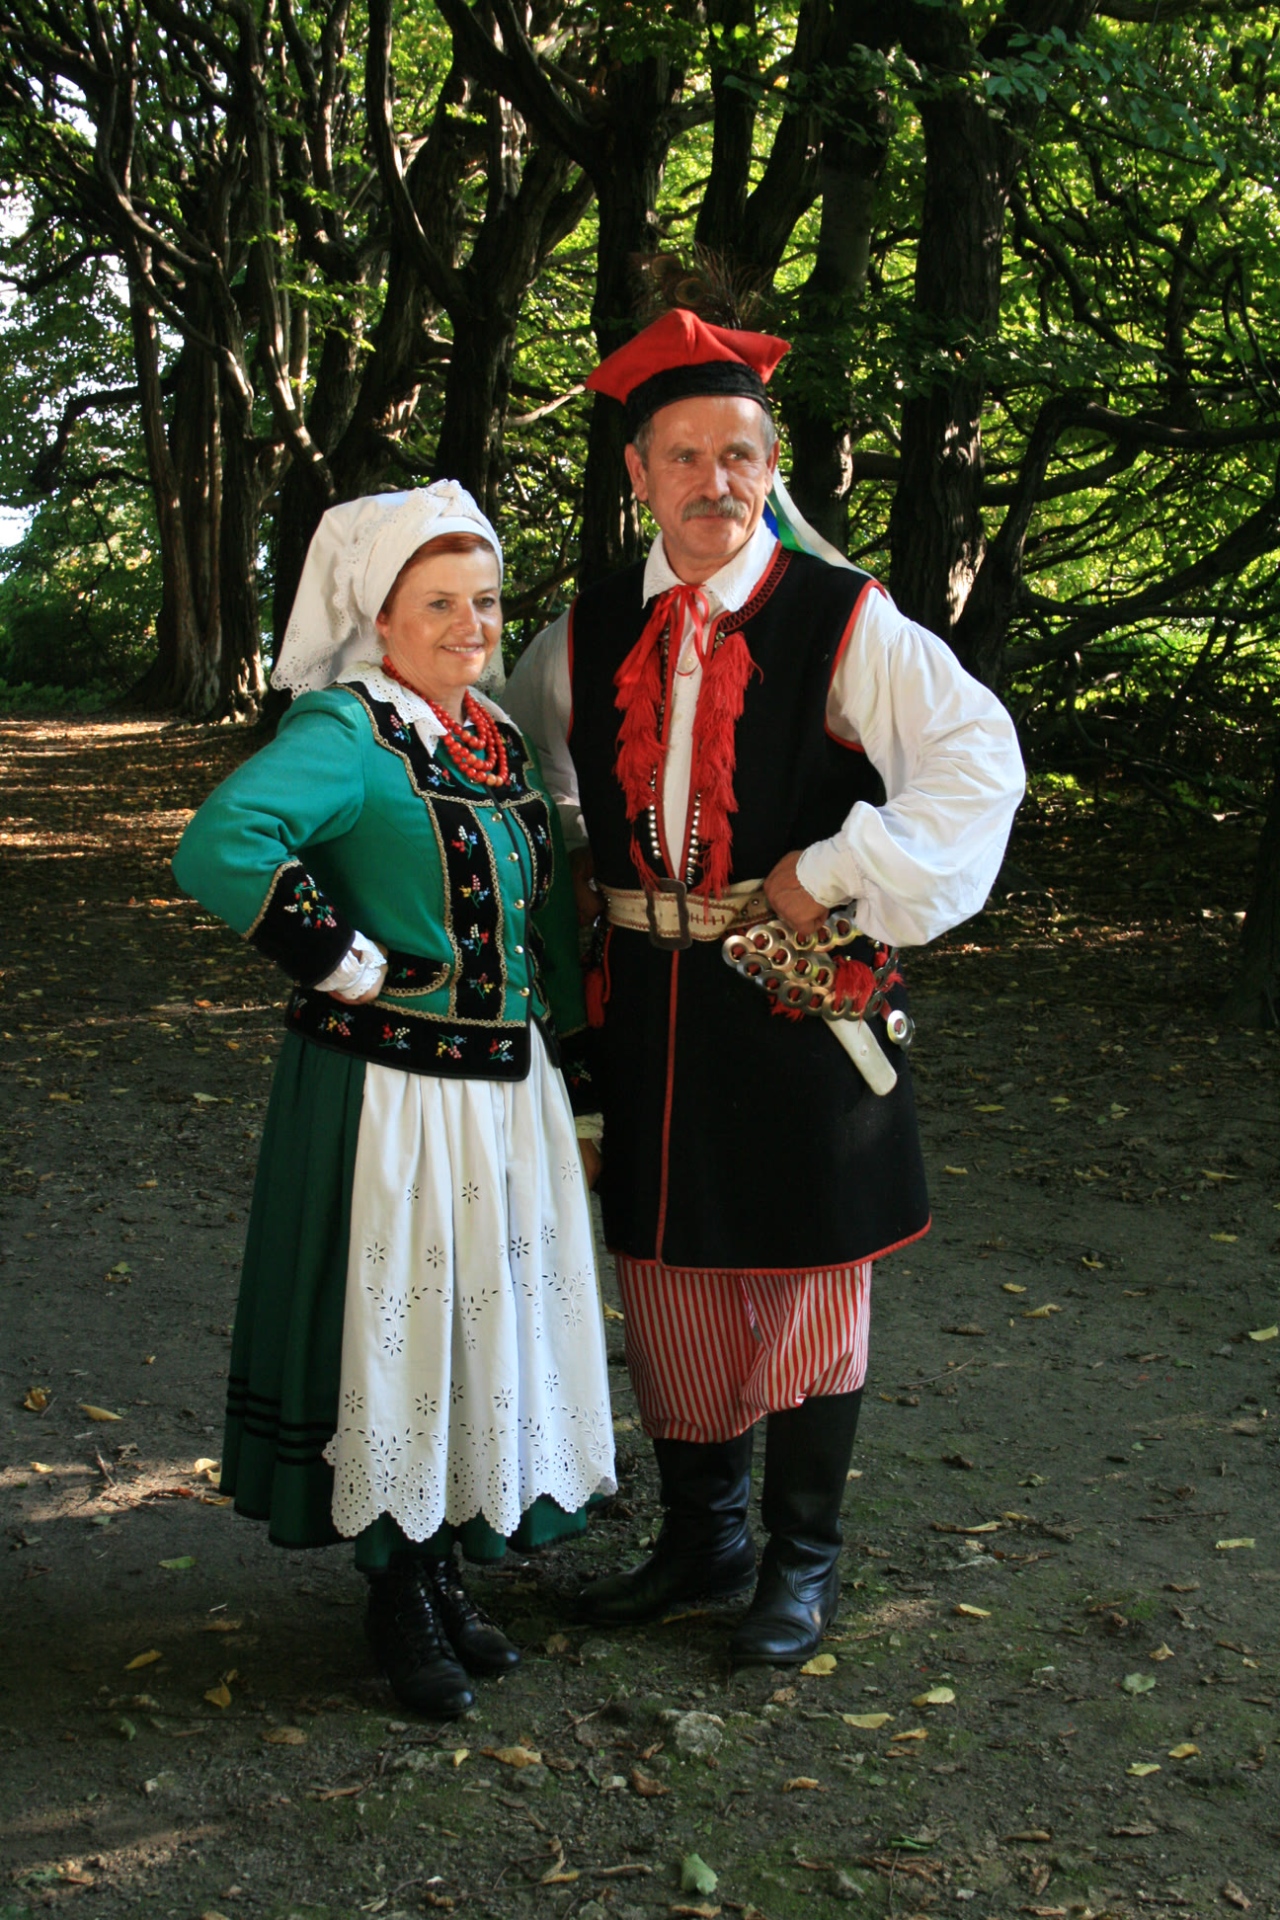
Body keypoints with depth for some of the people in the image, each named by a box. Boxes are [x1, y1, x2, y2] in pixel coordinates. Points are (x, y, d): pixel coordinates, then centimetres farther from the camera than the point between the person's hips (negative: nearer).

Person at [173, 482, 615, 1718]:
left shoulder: (498, 735, 11)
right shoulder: (344, 732, -14)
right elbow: (222, 845, -31)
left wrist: (560, 1031, 17)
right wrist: (352, 967, -23)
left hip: (505, 1091, 8)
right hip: (388, 1096, -7)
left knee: (488, 1331, 15)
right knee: (392, 1335, 4)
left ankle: (447, 1572, 33)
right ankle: (400, 1596, 23)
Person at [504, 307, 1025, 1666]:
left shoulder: (846, 624, -8)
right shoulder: (589, 632, 5)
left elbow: (979, 760, -12)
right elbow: (521, 764, 22)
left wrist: (834, 873, -15)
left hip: (800, 994, -4)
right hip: (644, 997, 4)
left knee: (807, 1275, 8)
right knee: (665, 1273, 13)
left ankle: (803, 1557, 25)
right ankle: (700, 1536, 32)